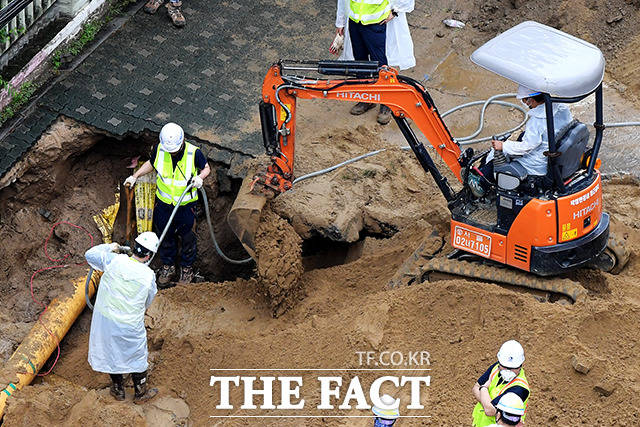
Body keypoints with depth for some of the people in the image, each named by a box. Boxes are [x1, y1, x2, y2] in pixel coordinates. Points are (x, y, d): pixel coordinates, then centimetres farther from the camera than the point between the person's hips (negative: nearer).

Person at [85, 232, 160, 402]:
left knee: (112, 353, 23)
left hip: (105, 318, 3)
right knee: (137, 356, 20)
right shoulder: (149, 275, -16)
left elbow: (90, 254, 0)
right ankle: (140, 393, 37)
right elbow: (148, 302, 2)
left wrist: (109, 247, 14)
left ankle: (118, 390, 41)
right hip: (131, 325, -2)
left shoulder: (114, 261, -16)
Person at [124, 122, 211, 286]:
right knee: (165, 236, 18)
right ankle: (168, 267, 40)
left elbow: (206, 168, -3)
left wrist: (200, 177, -24)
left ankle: (187, 268, 37)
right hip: (164, 203, 2)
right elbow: (151, 163, 8)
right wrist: (135, 176, -1)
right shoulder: (159, 149, -14)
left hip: (186, 204, -2)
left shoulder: (194, 153, -22)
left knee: (187, 238, 14)